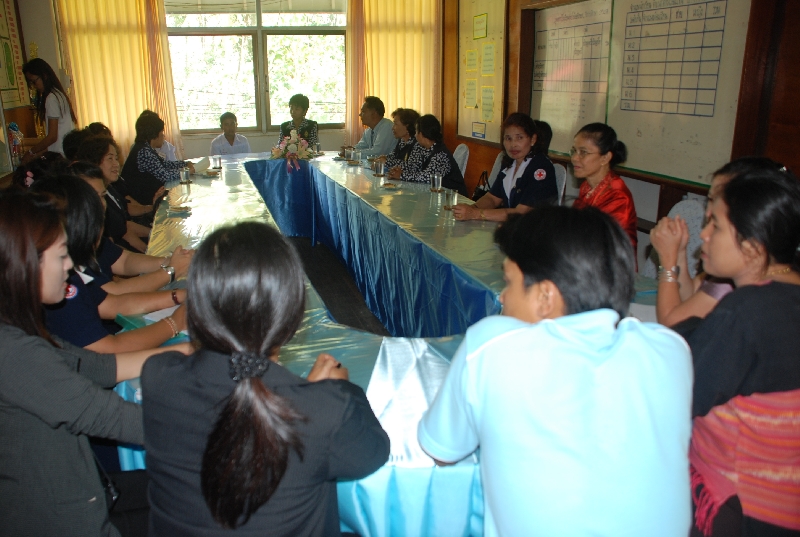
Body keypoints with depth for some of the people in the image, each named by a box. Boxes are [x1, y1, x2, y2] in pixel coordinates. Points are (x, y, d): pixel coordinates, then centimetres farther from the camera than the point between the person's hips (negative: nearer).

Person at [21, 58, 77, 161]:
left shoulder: (51, 98, -11)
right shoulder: (57, 94, 15)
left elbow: (52, 136, -14)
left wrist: (31, 152, -2)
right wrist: (38, 153, 13)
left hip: (61, 155, -9)